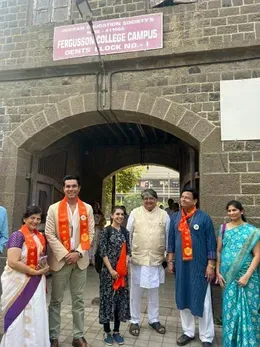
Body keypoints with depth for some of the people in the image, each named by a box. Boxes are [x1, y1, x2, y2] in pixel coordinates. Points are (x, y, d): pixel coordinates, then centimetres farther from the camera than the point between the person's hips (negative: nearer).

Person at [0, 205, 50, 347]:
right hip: (20, 283, -6)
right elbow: (13, 262, -22)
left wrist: (44, 268, 2)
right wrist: (35, 271, -18)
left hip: (36, 283, 7)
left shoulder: (41, 237, 9)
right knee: (19, 317, 3)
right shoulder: (18, 235, -13)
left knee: (35, 317, 12)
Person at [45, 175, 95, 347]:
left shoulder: (87, 208, 4)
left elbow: (90, 233, 1)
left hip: (80, 259, 2)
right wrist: (64, 254, -12)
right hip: (60, 259, -1)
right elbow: (49, 234, -5)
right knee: (56, 300, 9)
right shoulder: (54, 208, -1)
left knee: (78, 300, 11)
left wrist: (78, 252, -10)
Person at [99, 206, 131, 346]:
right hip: (109, 270, -5)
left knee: (121, 299, 11)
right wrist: (111, 270, -14)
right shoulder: (106, 231, -8)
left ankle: (116, 331, 26)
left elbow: (128, 250, 8)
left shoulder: (125, 232, 7)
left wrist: (125, 267, -4)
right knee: (108, 298, 5)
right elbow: (103, 252, -11)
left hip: (122, 272, 5)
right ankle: (107, 332, 22)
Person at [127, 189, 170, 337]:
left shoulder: (164, 214, 0)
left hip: (156, 258, 1)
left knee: (154, 291, 17)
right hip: (137, 257, -1)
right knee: (135, 290, 11)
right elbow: (128, 234, 1)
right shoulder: (135, 213, -3)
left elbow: (168, 236, 5)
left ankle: (154, 320, 36)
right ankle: (135, 321, 29)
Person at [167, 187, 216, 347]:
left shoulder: (204, 217, -8)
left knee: (202, 301, 7)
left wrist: (211, 265, -8)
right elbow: (171, 240, 8)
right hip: (181, 264, 4)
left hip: (199, 265, -3)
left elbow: (211, 242, -6)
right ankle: (188, 332, 33)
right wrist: (170, 261, 7)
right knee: (183, 298, 14)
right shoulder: (175, 218, 2)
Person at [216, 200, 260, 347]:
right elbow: (218, 251, 7)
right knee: (230, 309, 9)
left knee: (248, 309, 5)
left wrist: (247, 276, -14)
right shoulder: (223, 229, 4)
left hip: (246, 276, -2)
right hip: (228, 276, 2)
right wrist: (218, 272, 1)